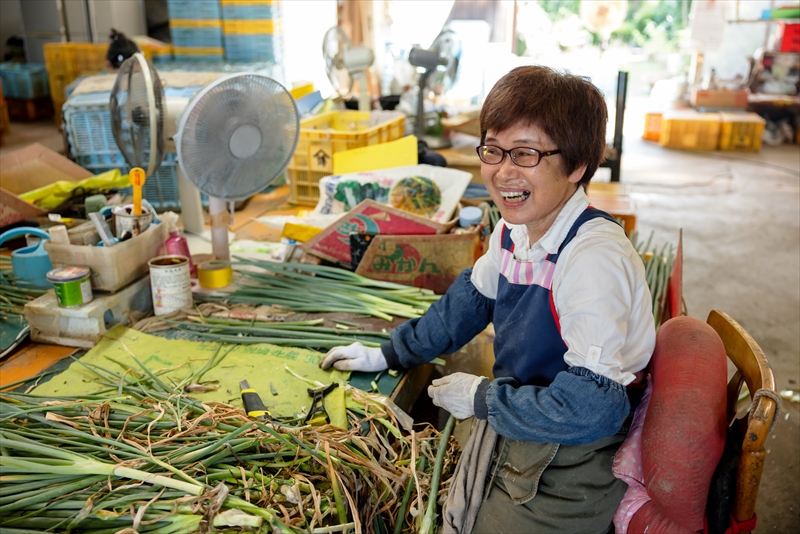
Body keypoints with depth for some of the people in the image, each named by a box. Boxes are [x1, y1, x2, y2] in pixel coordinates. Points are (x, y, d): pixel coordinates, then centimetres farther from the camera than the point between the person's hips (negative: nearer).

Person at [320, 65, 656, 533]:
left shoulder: (595, 259, -31)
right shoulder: (515, 231, -5)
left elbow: (591, 406, -32)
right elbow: (472, 298, 13)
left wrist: (481, 398, -19)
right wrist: (389, 355, 12)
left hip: (571, 470, -7)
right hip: (519, 435, 7)